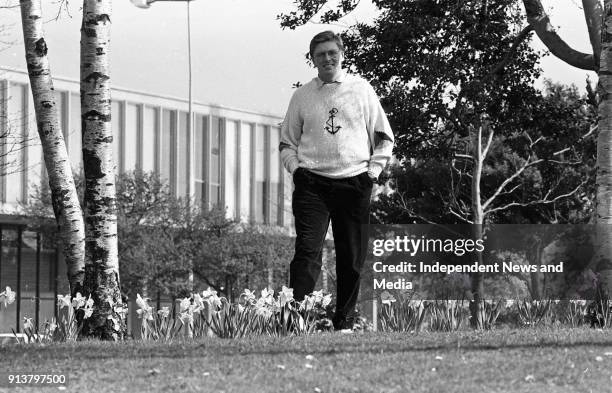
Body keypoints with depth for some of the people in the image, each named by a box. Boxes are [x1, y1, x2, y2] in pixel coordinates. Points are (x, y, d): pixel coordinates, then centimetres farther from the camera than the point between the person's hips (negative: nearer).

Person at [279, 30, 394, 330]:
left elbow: (384, 136, 13)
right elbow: (287, 142, 17)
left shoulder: (361, 89, 9)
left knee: (352, 258, 2)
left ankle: (344, 322, 11)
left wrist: (373, 170, 2)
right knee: (307, 250, -14)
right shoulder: (302, 96, 10)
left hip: (354, 183, 1)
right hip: (312, 183, -1)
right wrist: (296, 168, 0)